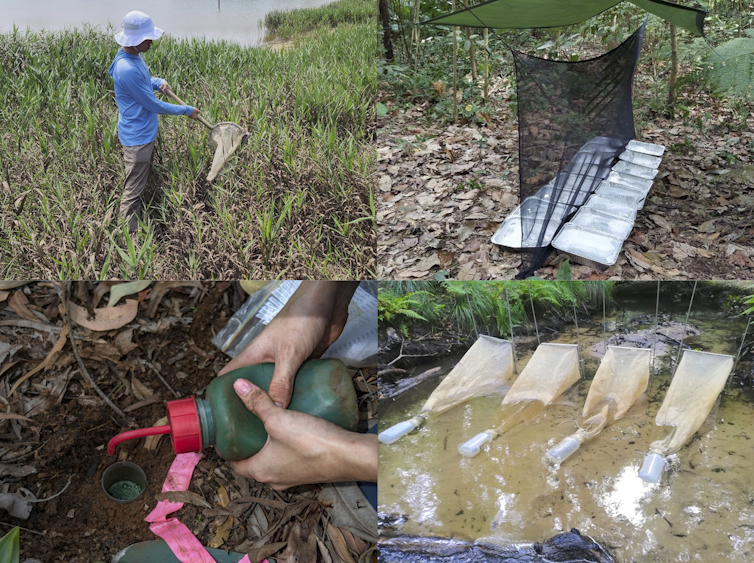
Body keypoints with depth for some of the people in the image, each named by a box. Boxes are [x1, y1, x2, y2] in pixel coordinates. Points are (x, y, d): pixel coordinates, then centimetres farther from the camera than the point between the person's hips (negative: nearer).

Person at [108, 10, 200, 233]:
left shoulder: (134, 56, 3)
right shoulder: (127, 70, -28)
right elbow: (153, 105, -20)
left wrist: (159, 82, 2)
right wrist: (186, 111, -9)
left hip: (145, 133, 10)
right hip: (137, 138, -10)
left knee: (143, 182, 19)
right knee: (133, 193, -1)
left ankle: (139, 228, 31)